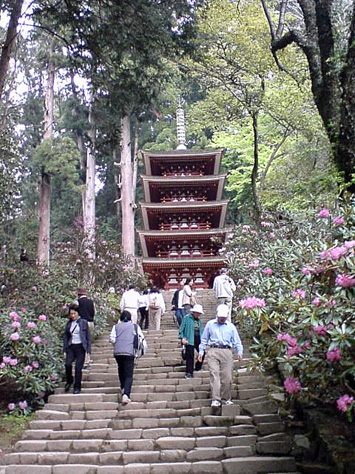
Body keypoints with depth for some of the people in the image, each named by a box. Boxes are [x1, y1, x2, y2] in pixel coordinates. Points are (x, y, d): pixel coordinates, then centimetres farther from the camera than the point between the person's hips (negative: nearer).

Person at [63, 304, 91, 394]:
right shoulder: (69, 323, 10)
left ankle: (77, 387, 10)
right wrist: (64, 350, 7)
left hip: (80, 347, -2)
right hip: (71, 347, 2)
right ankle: (69, 381, 8)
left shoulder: (83, 322, 1)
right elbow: (65, 337, 14)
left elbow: (88, 337, 2)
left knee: (78, 367, -5)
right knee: (68, 364, -18)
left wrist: (88, 350, -3)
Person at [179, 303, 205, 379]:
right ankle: (189, 373, 0)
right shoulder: (187, 318, -2)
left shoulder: (199, 320, 16)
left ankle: (198, 367, 29)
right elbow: (181, 329, -3)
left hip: (198, 339, 6)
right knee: (190, 355, -7)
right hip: (190, 340, -6)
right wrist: (182, 338, -14)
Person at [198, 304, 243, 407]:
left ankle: (226, 398, 12)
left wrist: (240, 352, 0)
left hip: (227, 352, 1)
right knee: (214, 374, -13)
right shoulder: (210, 324, 16)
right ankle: (215, 400, -16)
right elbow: (204, 340, 18)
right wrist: (201, 352, 9)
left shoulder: (231, 326, 17)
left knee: (227, 376, -3)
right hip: (213, 352, -1)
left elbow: (237, 341, 15)